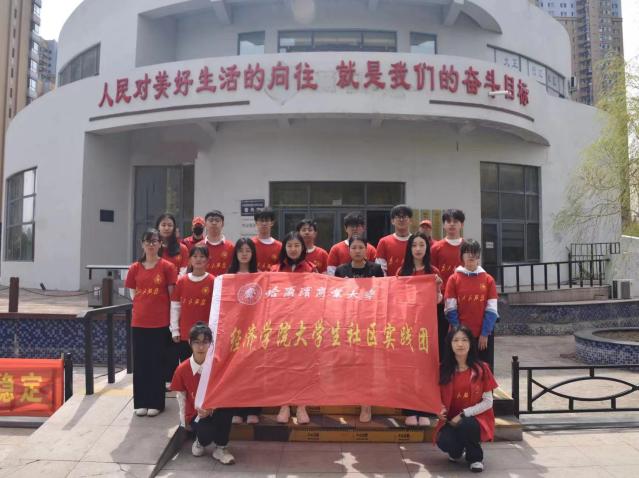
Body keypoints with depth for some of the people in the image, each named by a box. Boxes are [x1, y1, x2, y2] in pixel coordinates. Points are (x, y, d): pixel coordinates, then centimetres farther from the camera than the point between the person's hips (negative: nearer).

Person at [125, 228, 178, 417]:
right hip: (139, 322, 3)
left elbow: (172, 296, -2)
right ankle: (141, 403, 20)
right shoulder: (135, 268, 5)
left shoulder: (167, 267, -4)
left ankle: (156, 403, 16)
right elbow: (133, 293, 13)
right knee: (140, 362, 8)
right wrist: (146, 305, 3)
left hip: (160, 322, -3)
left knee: (157, 362, 5)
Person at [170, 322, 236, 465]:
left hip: (214, 409, 1)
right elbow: (180, 396, 2)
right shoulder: (182, 369, -8)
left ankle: (220, 448, -11)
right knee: (207, 433, -32)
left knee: (227, 407, -34)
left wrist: (211, 408, -24)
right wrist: (184, 420, 2)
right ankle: (200, 441, 10)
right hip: (195, 414, -1)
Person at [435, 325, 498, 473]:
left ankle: (476, 457, -2)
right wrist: (441, 409, -15)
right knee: (443, 442, -29)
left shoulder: (481, 369, -7)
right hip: (451, 420, 2)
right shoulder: (443, 369, -2)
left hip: (476, 418, -1)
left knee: (465, 425, -37)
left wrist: (464, 414, -17)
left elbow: (488, 402, -7)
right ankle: (457, 450, 12)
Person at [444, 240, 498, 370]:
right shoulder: (454, 279, -2)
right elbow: (450, 309, -4)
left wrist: (485, 334, -7)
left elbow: (491, 310, -1)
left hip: (484, 334, 1)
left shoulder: (488, 279, 2)